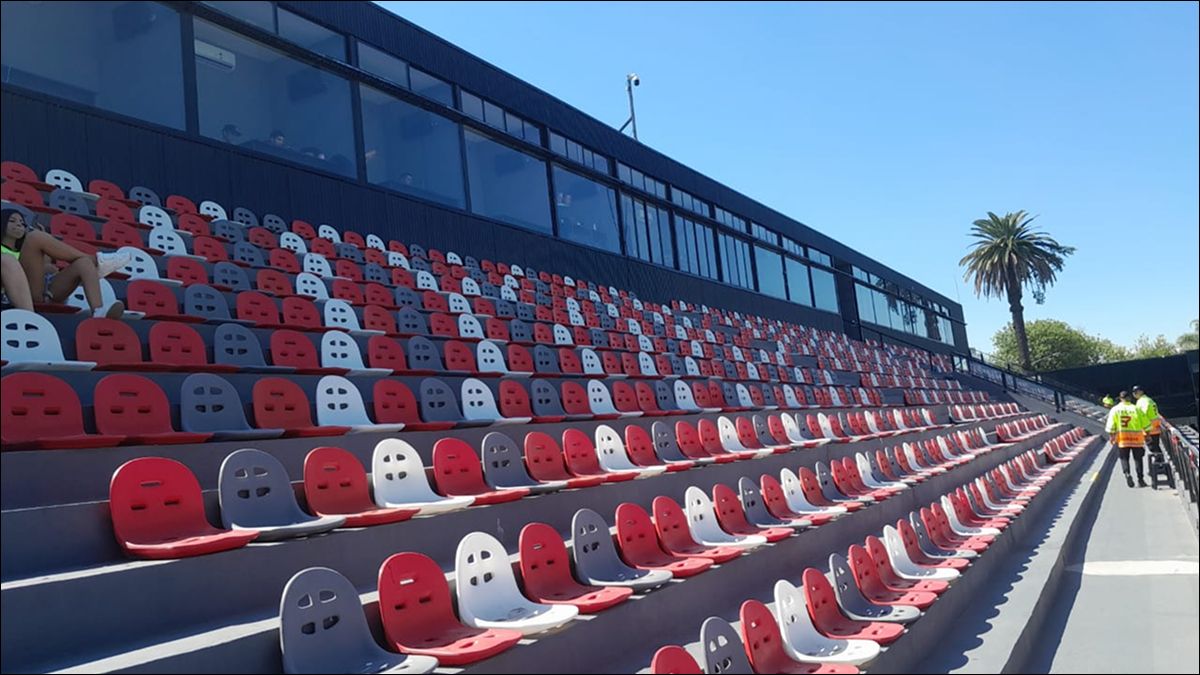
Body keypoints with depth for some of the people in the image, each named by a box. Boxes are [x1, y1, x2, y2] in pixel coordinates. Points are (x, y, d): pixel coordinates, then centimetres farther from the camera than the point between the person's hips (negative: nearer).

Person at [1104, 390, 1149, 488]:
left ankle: (1127, 474, -15)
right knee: (1138, 459, 9)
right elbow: (1145, 423, 2)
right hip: (1136, 438, 0)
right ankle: (1140, 479, 8)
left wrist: (1111, 436, 5)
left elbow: (1110, 425, -3)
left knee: (1124, 458, 7)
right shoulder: (1136, 409, -1)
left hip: (1122, 438, 0)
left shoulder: (1115, 409, 0)